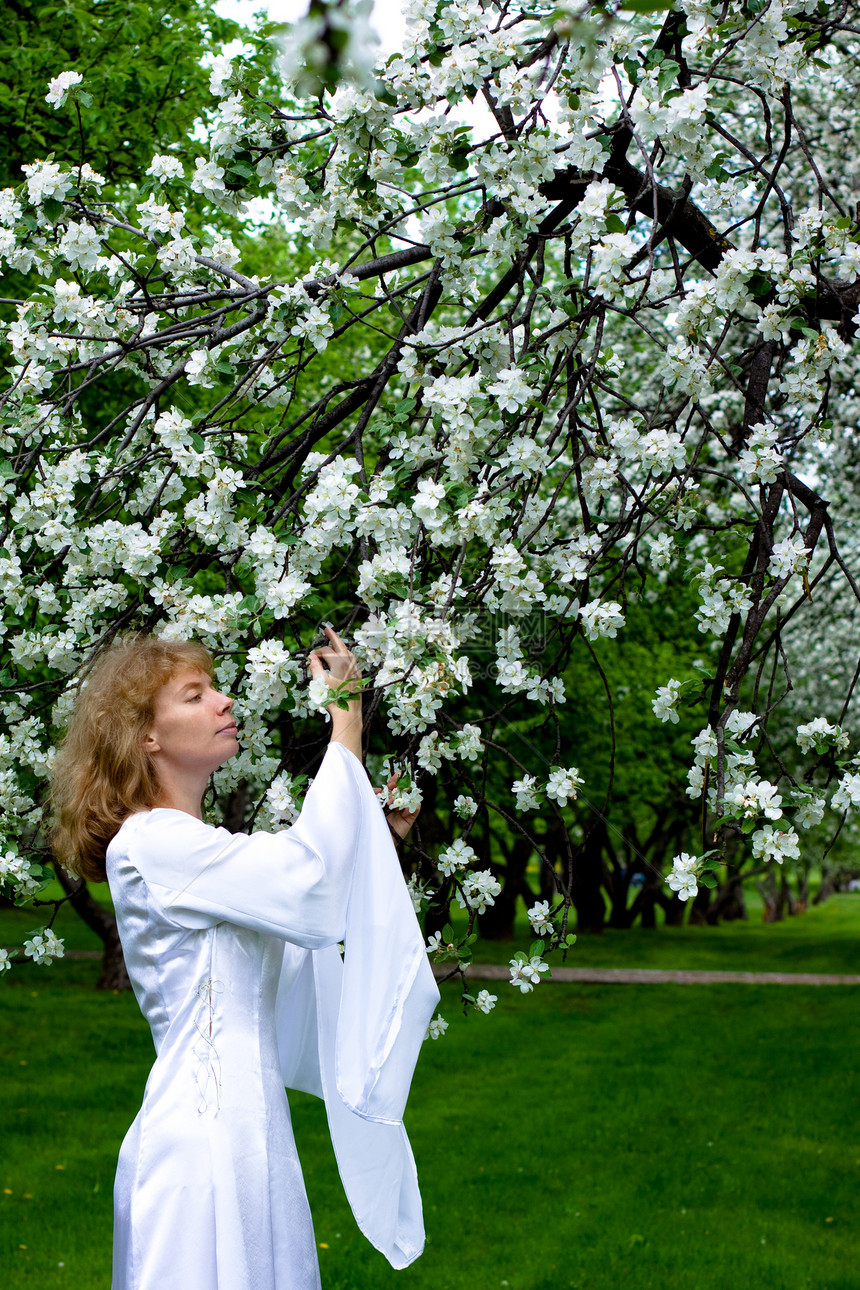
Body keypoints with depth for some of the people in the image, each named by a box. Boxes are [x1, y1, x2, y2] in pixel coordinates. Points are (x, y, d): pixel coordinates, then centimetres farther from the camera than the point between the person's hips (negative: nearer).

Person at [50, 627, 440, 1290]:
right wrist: (348, 719, -15)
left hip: (249, 1127, 9)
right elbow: (308, 873, -23)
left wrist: (377, 835, 11)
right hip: (201, 1131, -9)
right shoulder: (150, 843, -14)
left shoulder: (201, 850, 17)